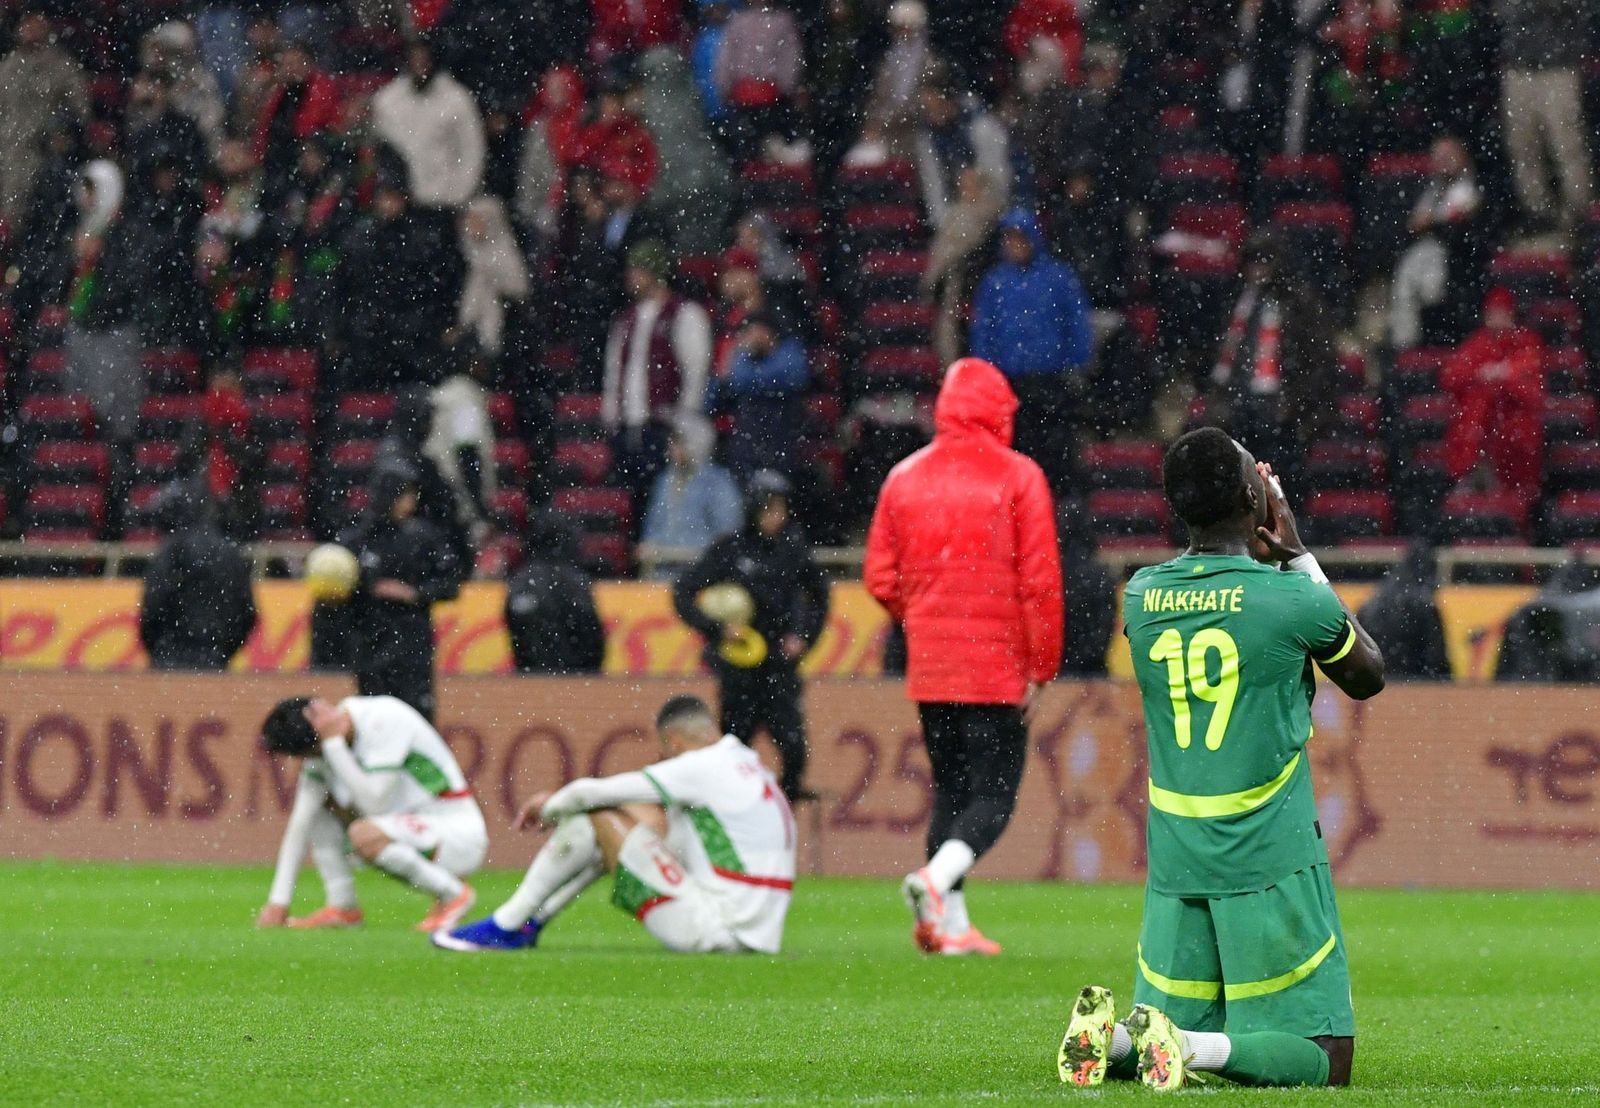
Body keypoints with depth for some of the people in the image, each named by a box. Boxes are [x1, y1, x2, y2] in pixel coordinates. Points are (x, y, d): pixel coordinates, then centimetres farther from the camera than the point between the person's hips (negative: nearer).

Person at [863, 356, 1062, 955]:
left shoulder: (905, 477, 6)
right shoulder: (1017, 477, -6)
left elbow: (880, 579, 6)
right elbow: (1039, 580, -10)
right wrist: (1040, 668, -3)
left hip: (928, 667, 5)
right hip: (998, 669, -4)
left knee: (949, 788, 14)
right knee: (993, 791, 0)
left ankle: (951, 923, 10)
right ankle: (936, 878, -25)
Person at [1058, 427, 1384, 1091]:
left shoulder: (1141, 598, 1)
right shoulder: (1294, 600, -12)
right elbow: (1368, 677, 10)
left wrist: (1259, 557, 20)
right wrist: (1302, 560, 15)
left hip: (1174, 861, 5)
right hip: (1271, 862, -5)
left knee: (1172, 1021, 19)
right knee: (1322, 1058, 0)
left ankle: (1113, 1036, -13)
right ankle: (1193, 1049, -25)